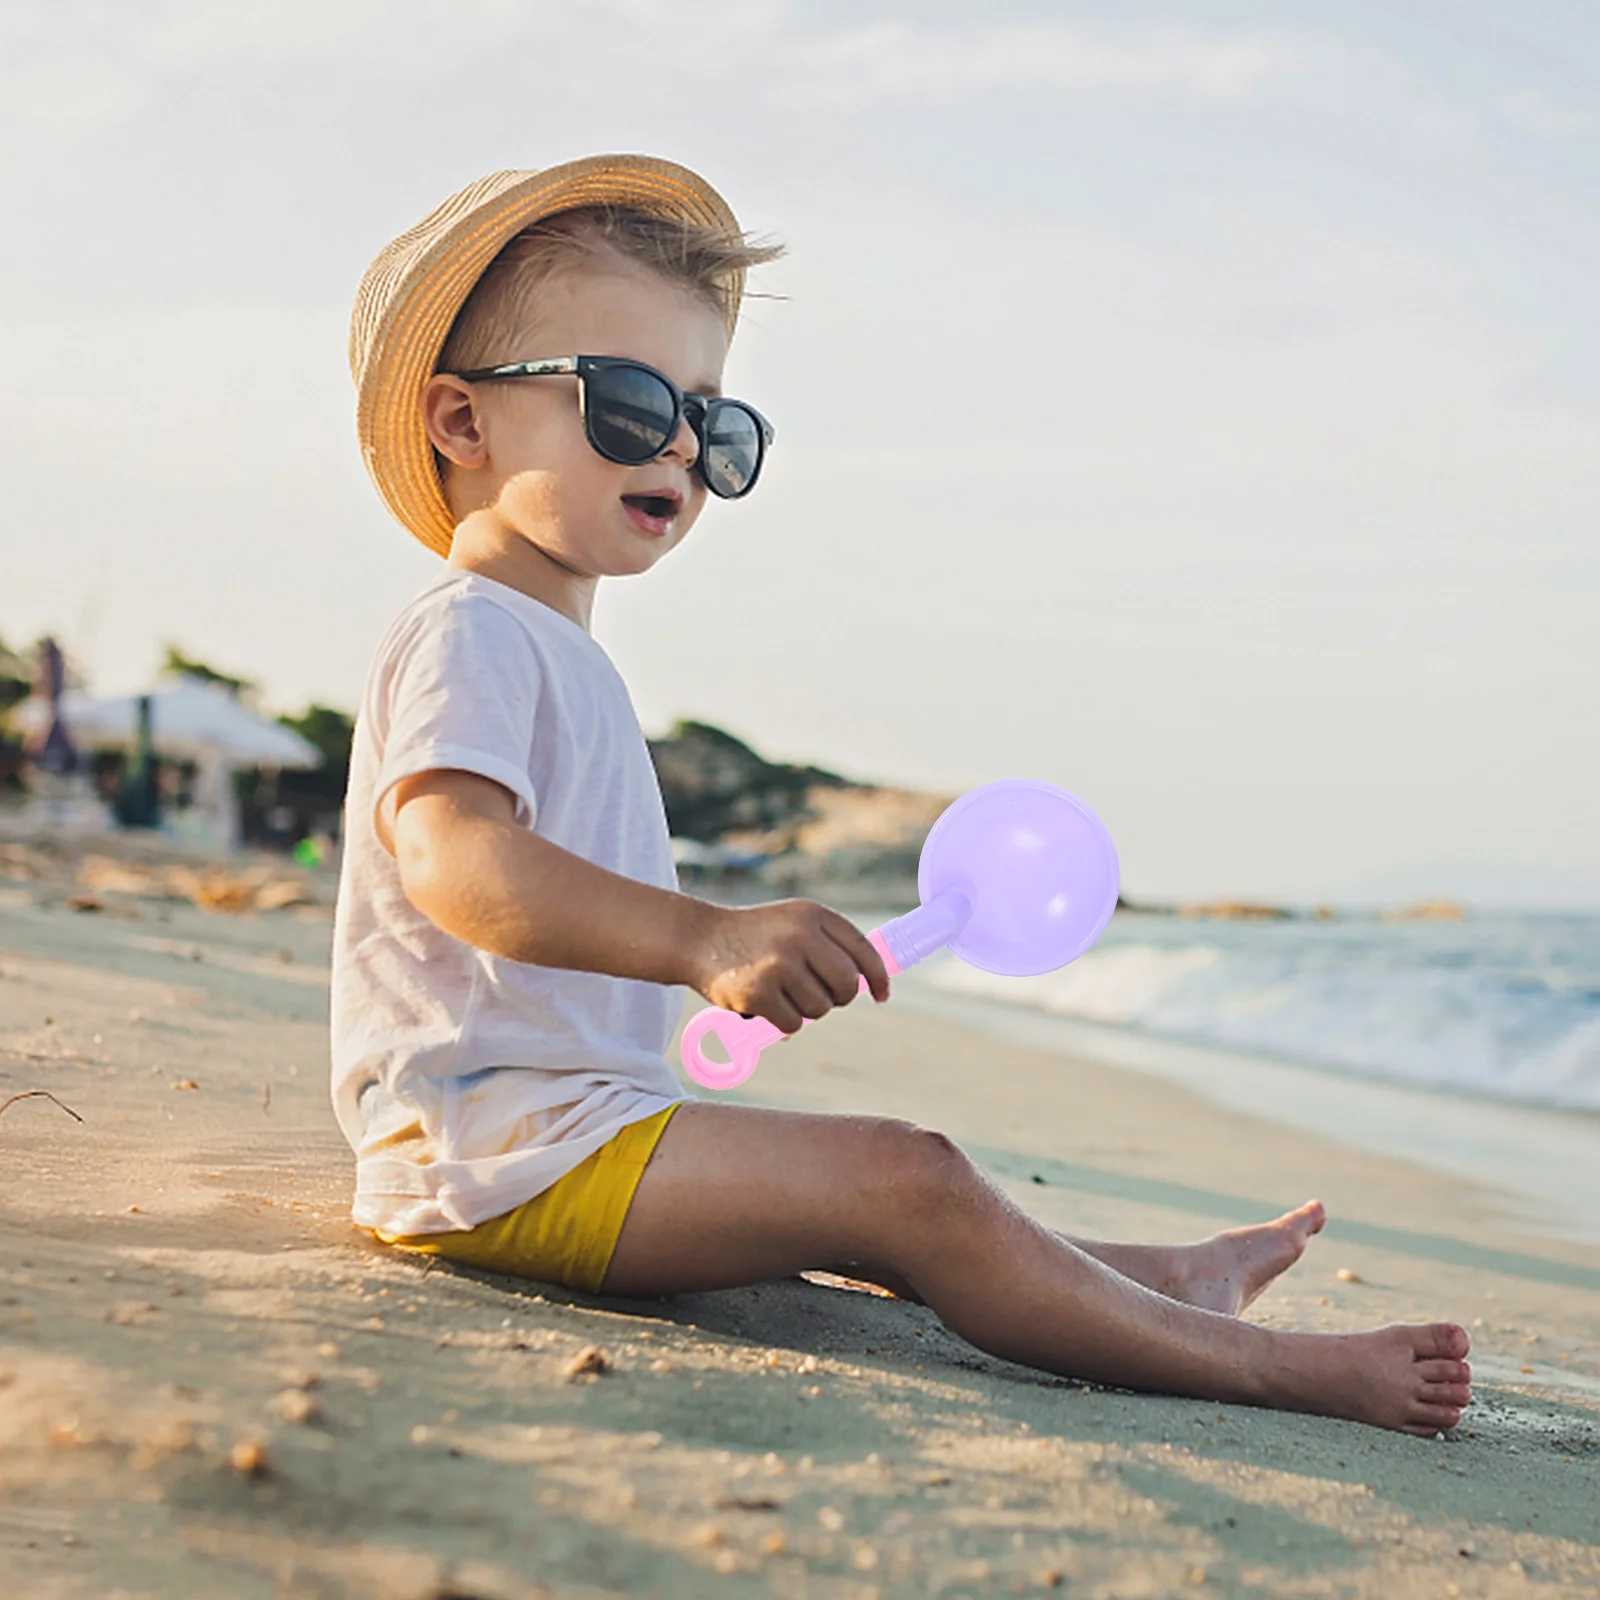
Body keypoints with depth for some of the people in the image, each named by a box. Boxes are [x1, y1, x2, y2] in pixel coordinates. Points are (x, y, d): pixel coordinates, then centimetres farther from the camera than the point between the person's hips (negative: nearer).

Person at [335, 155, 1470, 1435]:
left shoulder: (556, 653, 21)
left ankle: (1159, 1278, 29)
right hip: (499, 1137, -12)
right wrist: (703, 938, -42)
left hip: (545, 1120, 12)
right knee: (907, 1182, -18)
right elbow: (453, 854, -32)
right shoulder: (473, 634, -13)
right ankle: (1262, 1366, -14)